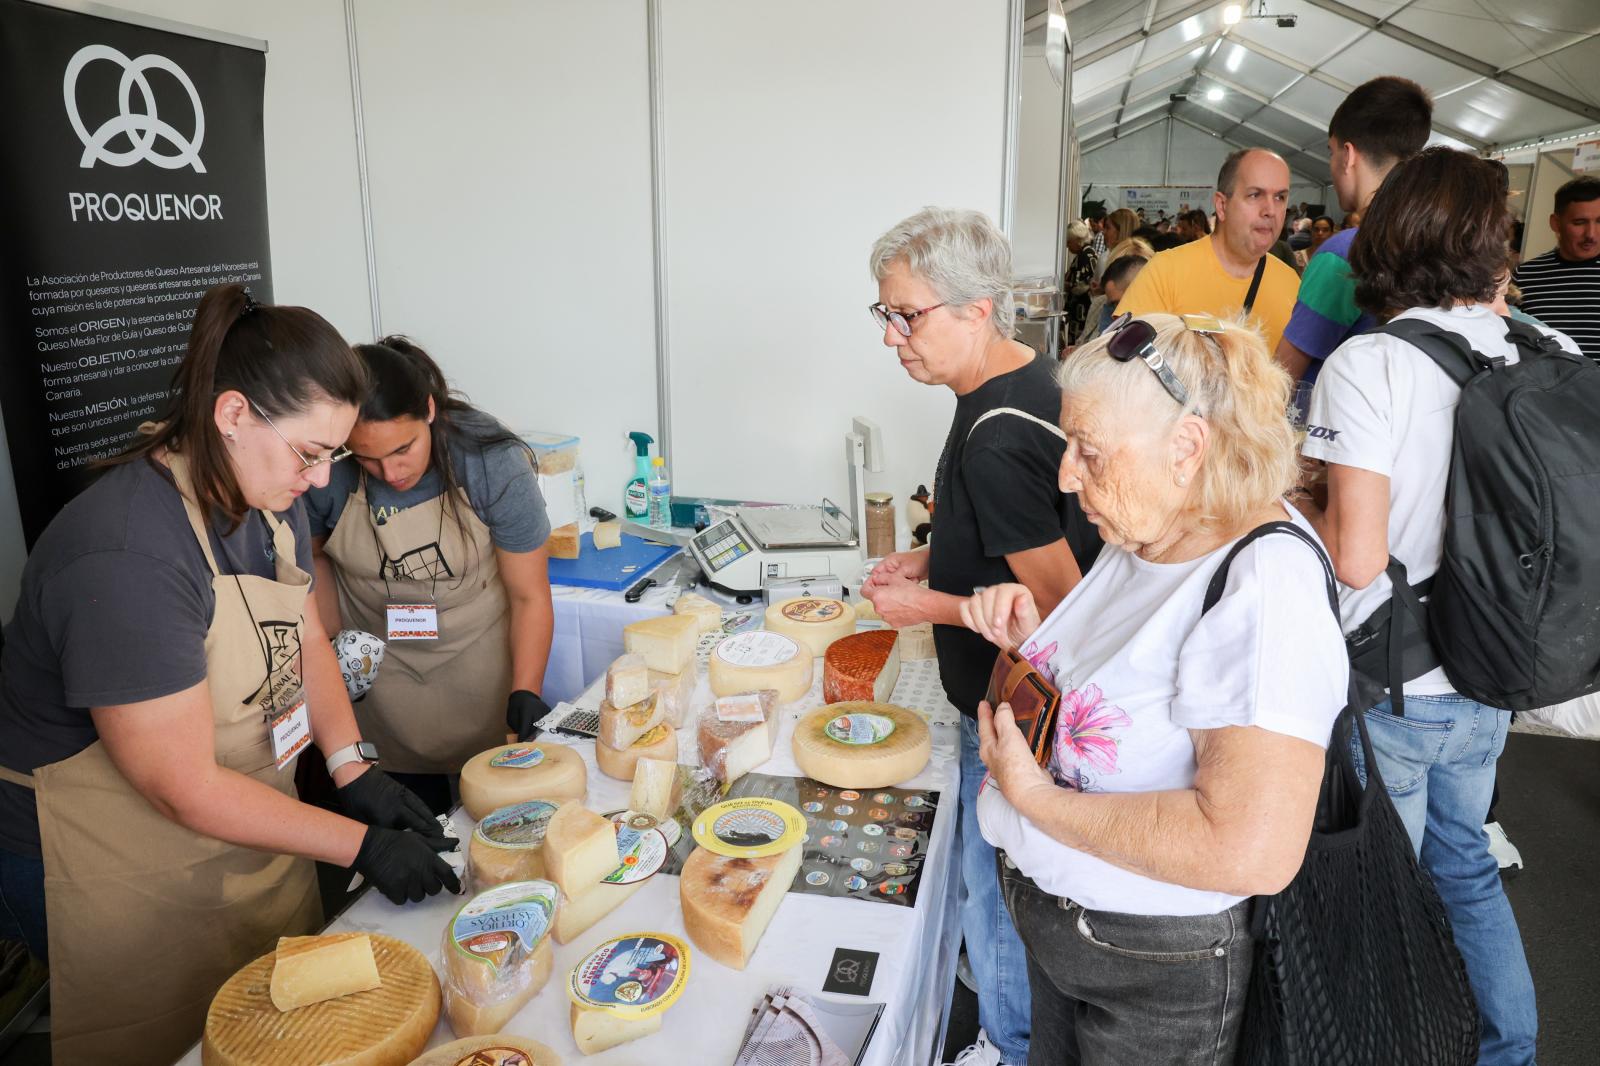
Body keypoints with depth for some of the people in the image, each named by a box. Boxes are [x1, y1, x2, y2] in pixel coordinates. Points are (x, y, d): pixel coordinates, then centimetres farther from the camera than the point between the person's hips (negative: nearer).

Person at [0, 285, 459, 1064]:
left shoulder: (268, 497, -4)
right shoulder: (125, 558, -31)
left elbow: (304, 637, 5)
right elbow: (187, 790, -27)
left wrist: (356, 774, -7)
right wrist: (362, 845, -21)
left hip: (242, 824, 8)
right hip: (122, 875, -7)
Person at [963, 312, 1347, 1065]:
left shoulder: (1264, 586, -28)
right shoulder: (1143, 536, -1)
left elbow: (1253, 852, -37)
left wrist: (1036, 799, -28)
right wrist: (1035, 639, -7)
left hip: (1158, 969, -7)